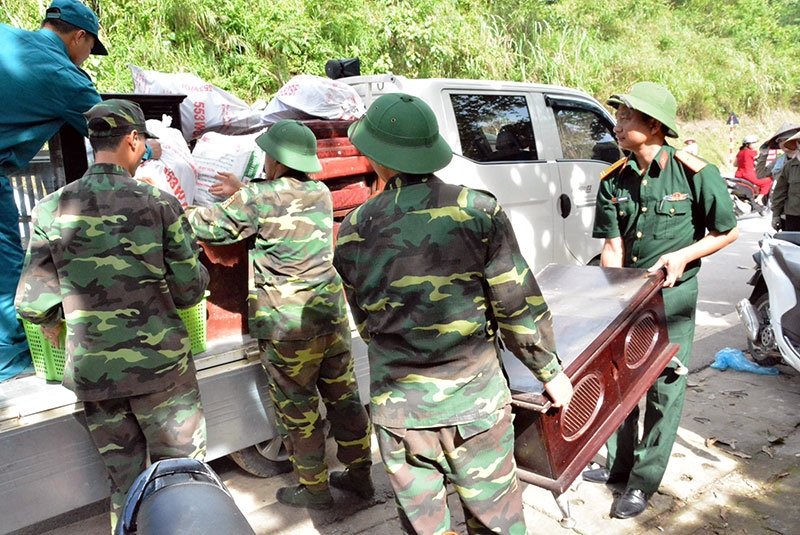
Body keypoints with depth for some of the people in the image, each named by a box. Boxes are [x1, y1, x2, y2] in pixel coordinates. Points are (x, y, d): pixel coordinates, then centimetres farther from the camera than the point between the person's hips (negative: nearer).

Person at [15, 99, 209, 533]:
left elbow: (33, 303, -2)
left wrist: (53, 323, 19)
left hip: (92, 370, 3)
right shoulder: (159, 204, -10)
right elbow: (188, 291, -10)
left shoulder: (52, 209, -3)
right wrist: (198, 272, 12)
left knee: (124, 480, 18)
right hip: (159, 363, -3)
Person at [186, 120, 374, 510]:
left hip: (287, 326, -6)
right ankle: (359, 473, 30)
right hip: (332, 315, 6)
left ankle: (314, 489, 24)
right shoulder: (322, 194, 7)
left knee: (297, 407, 9)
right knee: (343, 394, 16)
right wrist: (241, 190, 30)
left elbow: (209, 226, -2)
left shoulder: (258, 198, -12)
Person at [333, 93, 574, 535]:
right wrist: (550, 371, 6)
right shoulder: (480, 212, -11)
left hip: (397, 406, 2)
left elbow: (367, 325, 3)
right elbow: (519, 306, -9)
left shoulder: (353, 233, -6)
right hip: (476, 400, -1)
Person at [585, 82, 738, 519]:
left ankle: (644, 481, 19)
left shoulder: (695, 173, -13)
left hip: (673, 295, -4)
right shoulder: (614, 181, -2)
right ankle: (619, 464, 33)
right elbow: (613, 247, -2)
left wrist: (683, 255, -16)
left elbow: (728, 231, -2)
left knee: (664, 388, 3)